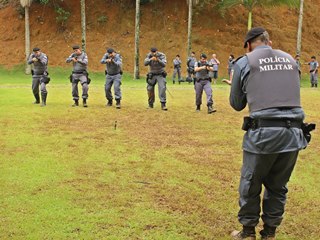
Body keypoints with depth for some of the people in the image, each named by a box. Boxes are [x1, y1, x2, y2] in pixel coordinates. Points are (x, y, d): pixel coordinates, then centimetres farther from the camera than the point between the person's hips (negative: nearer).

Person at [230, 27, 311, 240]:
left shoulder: (244, 63, 3)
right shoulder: (290, 59, 15)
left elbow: (237, 104, 10)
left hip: (263, 133, -4)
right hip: (294, 133, 4)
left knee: (250, 185, 13)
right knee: (278, 186, 17)